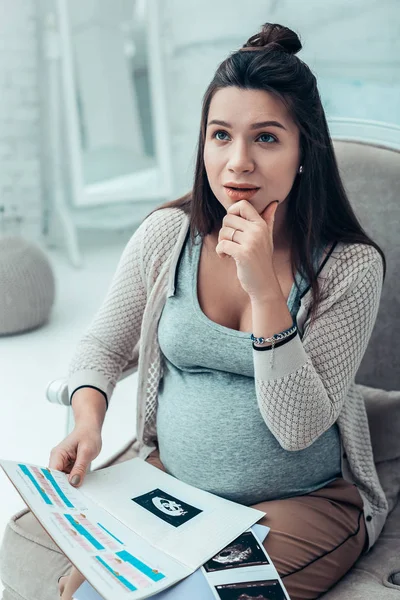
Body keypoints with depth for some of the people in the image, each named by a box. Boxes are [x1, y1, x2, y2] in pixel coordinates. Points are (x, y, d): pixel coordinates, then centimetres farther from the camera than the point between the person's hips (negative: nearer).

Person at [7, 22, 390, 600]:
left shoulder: (351, 266, -13)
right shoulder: (167, 234, -5)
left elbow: (297, 429, -18)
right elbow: (102, 347, 7)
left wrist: (264, 288, -27)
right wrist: (88, 421, -14)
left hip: (304, 503, -2)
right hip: (171, 481, 3)